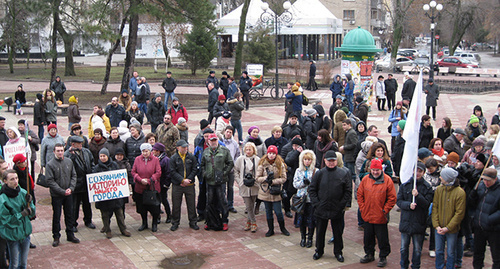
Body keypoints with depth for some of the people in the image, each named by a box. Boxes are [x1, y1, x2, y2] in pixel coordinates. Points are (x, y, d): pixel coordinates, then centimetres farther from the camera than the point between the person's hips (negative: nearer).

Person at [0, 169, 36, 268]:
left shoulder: (23, 193, -4)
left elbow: (32, 213, 3)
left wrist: (29, 203, -17)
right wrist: (21, 214, -23)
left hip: (25, 231, 4)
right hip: (12, 234, -4)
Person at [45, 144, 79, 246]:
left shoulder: (69, 162, 2)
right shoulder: (50, 164, -12)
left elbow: (74, 175, 8)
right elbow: (50, 181, -14)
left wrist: (71, 188, -8)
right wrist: (62, 191, -17)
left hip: (68, 194, 4)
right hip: (56, 195, -4)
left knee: (69, 215, 13)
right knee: (56, 216, 5)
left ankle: (70, 235, 26)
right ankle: (56, 237, 18)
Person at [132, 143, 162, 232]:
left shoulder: (155, 160, -3)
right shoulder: (137, 159, 3)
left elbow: (158, 172, -6)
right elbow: (133, 172, 2)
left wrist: (149, 180, -15)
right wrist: (140, 180, -14)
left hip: (153, 187, -2)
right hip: (140, 188, 2)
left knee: (154, 207, 2)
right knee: (142, 207, 11)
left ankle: (154, 224, 20)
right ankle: (144, 223, 29)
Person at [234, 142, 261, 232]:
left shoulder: (258, 160, -1)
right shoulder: (240, 159, 4)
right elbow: (235, 171, 11)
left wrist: (256, 180, -6)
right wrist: (239, 181, 1)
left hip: (254, 187, 0)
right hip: (244, 187, 0)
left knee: (251, 206, 8)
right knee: (248, 206, 0)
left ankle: (249, 222, 22)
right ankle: (253, 223, 11)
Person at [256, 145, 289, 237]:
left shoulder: (280, 164, -5)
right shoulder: (262, 164, -3)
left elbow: (284, 178, -6)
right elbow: (257, 178, -4)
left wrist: (273, 181, -17)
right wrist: (266, 178, -21)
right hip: (265, 191, 1)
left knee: (278, 212, 2)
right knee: (268, 212, 12)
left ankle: (282, 228, 24)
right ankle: (270, 229, 26)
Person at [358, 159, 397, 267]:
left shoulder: (387, 180, -8)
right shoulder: (365, 179, 1)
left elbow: (392, 198, -5)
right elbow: (360, 194, 9)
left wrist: (385, 210, -8)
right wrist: (362, 208, 2)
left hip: (381, 217, -4)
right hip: (367, 215, 4)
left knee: (382, 238, 5)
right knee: (368, 237, 16)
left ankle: (383, 257, 20)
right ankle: (369, 254, 33)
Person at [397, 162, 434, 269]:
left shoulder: (427, 187, -2)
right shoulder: (405, 185, 4)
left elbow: (427, 204, -8)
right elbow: (399, 201, 1)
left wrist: (418, 195, -23)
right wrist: (408, 205, -17)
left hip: (419, 223, -2)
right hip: (405, 221, 2)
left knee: (417, 249, 8)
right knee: (404, 247, 12)